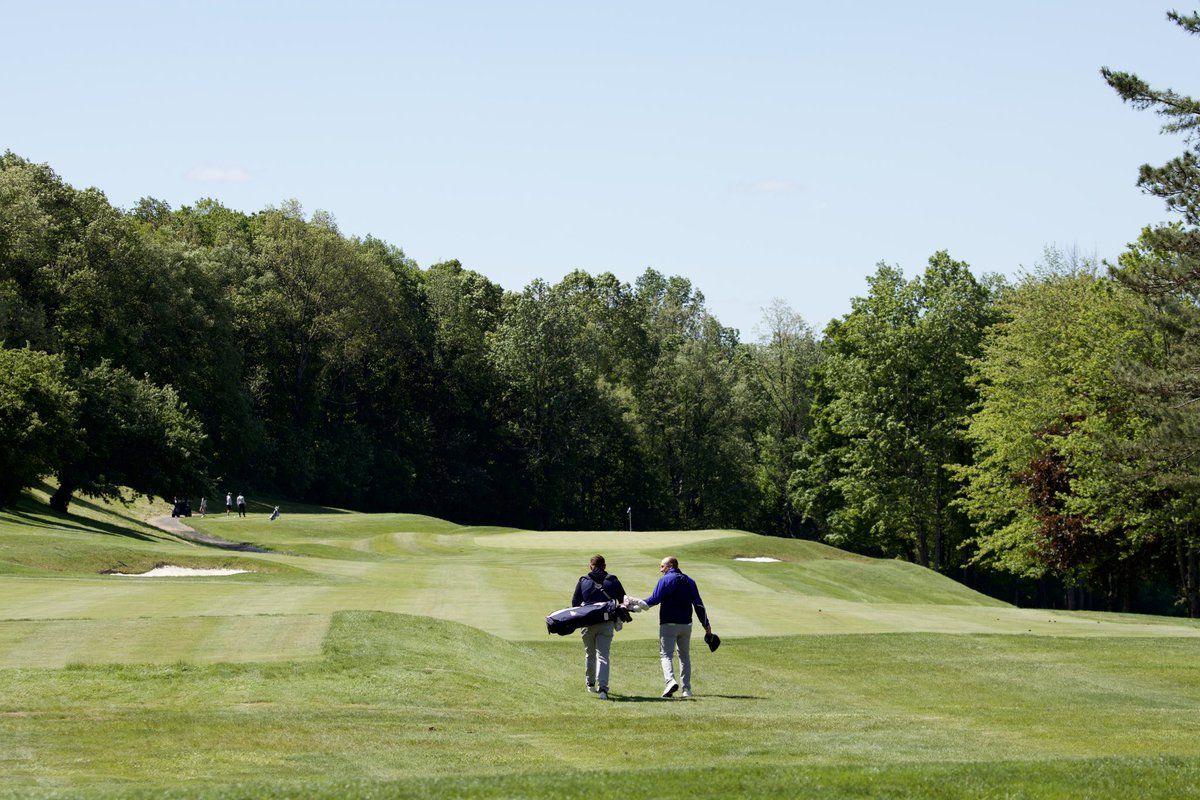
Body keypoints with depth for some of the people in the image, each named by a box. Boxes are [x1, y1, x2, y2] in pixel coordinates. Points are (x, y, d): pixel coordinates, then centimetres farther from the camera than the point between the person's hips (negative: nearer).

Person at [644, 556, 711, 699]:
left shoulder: (665, 580, -7)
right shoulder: (689, 581, 9)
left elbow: (655, 599, -15)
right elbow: (698, 604, 7)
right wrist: (706, 624, 11)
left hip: (668, 624, -5)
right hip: (686, 624, 5)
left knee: (666, 654, -3)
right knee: (685, 655, 14)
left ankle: (670, 681, -27)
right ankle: (686, 689, 10)